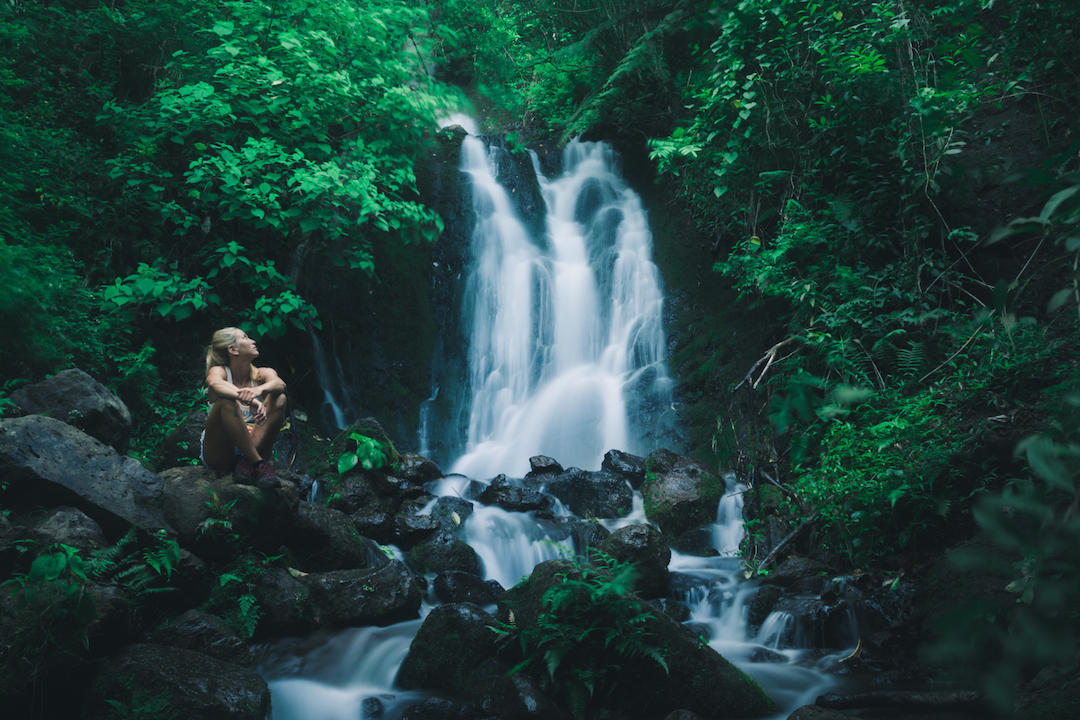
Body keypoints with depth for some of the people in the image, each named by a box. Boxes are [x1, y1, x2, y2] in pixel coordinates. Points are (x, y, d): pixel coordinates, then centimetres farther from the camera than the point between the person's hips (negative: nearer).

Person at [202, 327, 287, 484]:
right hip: (218, 452, -3)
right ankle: (258, 464, -33)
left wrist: (259, 390, -44)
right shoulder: (218, 371, -3)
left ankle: (247, 462, -29)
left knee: (279, 399, -17)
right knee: (227, 402, -29)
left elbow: (279, 384, -20)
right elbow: (215, 384, -30)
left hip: (254, 446, 3)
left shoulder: (262, 374, 5)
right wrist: (249, 401, -48)